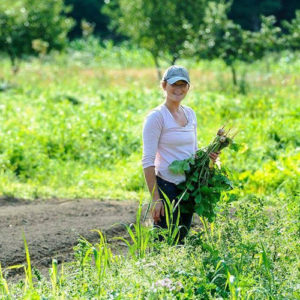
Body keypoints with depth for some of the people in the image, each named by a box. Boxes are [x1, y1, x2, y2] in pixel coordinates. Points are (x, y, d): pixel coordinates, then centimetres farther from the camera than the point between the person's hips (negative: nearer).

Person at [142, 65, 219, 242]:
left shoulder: (190, 114, 11)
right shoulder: (157, 116, -11)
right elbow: (148, 161, -14)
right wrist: (155, 199, -18)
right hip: (167, 186, -7)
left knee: (180, 240, 10)